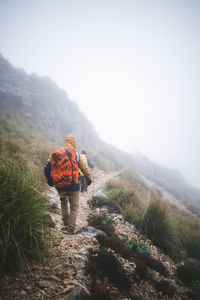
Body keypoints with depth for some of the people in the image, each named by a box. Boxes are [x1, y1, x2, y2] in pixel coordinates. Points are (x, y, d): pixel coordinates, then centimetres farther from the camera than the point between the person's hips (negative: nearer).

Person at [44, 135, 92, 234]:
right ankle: (71, 229, 11)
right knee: (74, 207, 11)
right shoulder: (77, 155, -4)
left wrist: (50, 181, 22)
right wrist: (89, 179, 18)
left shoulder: (55, 154, 3)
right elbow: (85, 168, 0)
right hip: (73, 186, -3)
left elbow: (47, 168, 7)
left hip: (59, 186, 4)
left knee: (64, 202, 28)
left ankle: (66, 224, 31)